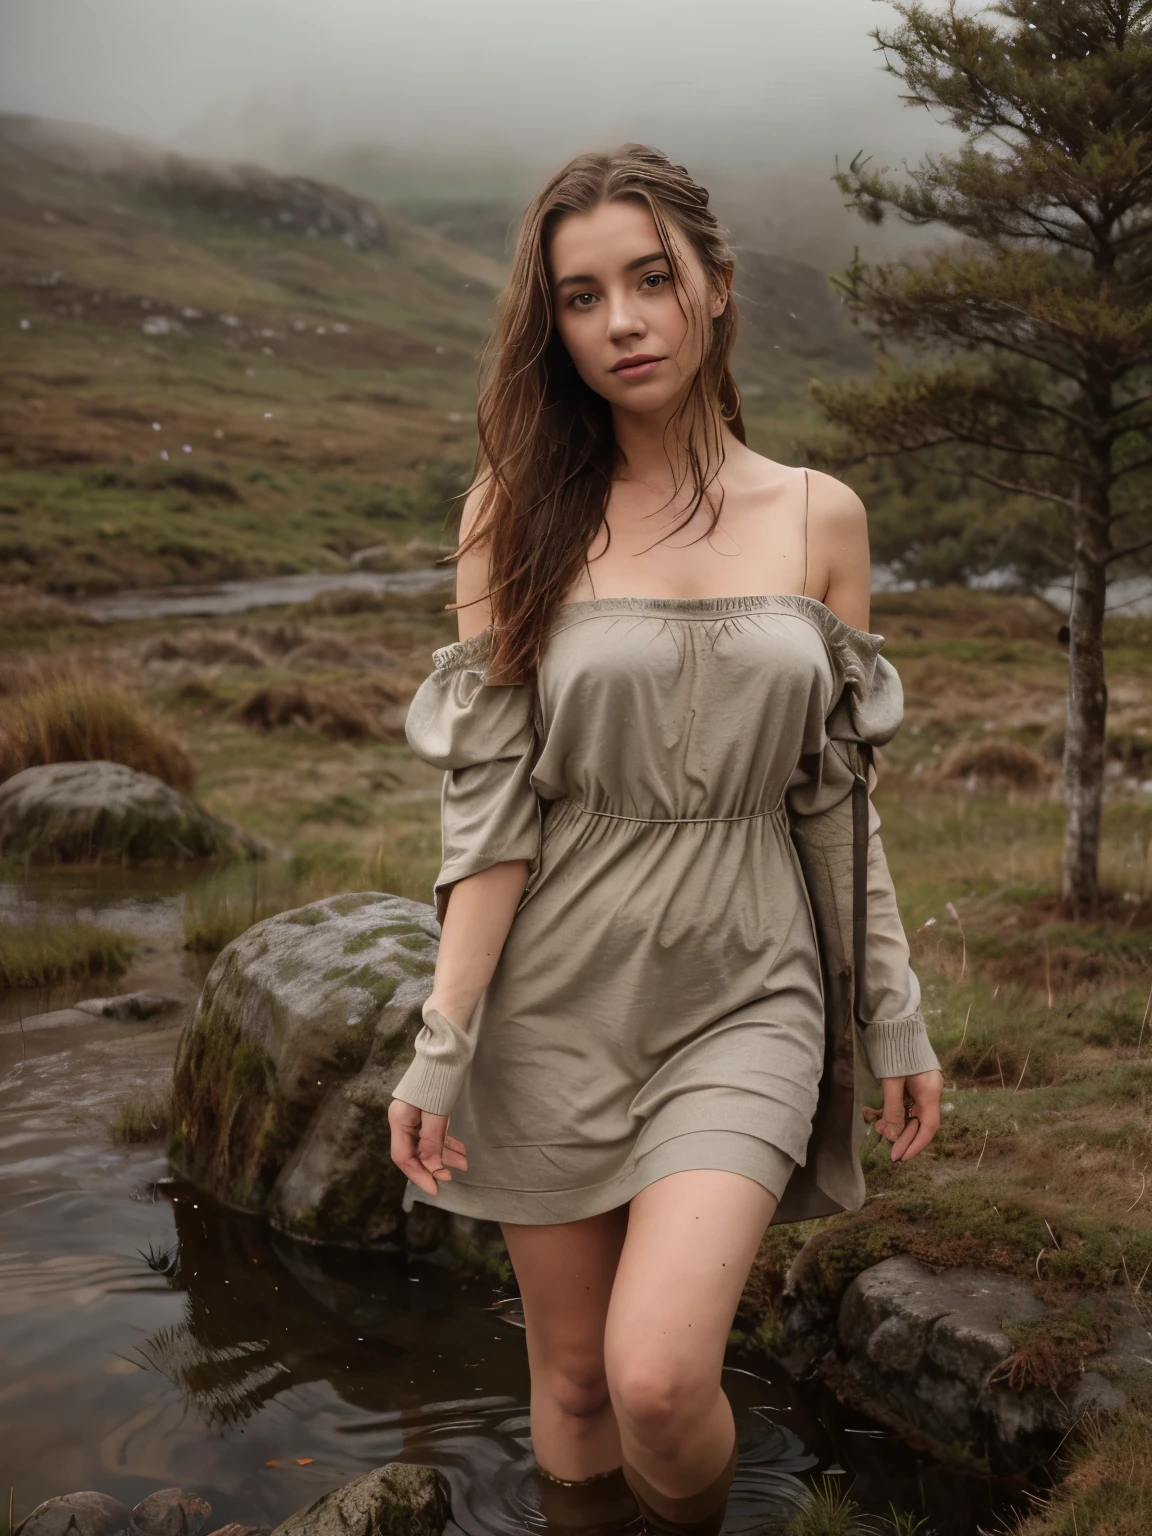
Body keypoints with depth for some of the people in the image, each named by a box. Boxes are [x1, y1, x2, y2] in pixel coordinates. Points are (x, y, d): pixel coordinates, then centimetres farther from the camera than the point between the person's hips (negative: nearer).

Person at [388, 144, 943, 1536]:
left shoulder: (819, 517, 3)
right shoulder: (519, 511, -1)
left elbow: (838, 791, 7)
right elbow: (491, 793, -5)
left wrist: (897, 1012, 8)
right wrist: (442, 1043, -9)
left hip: (743, 996, 0)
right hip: (559, 998, 0)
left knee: (658, 1378, -16)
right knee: (572, 1380, 10)